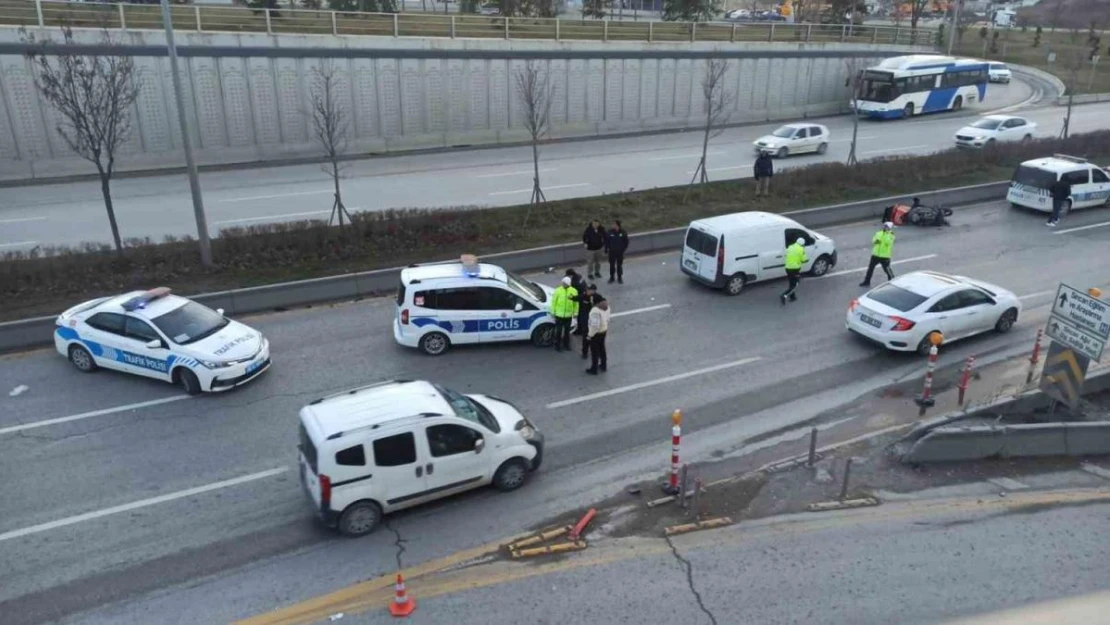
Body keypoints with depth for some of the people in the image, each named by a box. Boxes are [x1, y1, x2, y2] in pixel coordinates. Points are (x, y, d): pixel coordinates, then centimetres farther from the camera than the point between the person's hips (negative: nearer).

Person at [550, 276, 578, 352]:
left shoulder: (573, 291, -7)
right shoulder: (558, 290, -11)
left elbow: (576, 302, -1)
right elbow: (553, 301, -5)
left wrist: (575, 312, 1)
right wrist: (553, 312, -3)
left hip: (568, 315, 2)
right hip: (559, 314, -2)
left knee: (567, 330, 17)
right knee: (558, 331, 5)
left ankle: (566, 344, 34)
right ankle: (557, 345, 20)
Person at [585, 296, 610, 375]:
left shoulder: (595, 311, -34)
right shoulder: (606, 305, -8)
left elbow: (595, 325, -32)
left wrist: (590, 334, -19)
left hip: (596, 333, -8)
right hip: (604, 330, 8)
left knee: (595, 351, 9)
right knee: (602, 348, 24)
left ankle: (594, 369, 23)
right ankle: (603, 366, 39)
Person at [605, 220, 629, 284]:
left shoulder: (623, 232, -11)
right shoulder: (610, 231, -12)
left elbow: (626, 241, -1)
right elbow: (606, 241, -4)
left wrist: (624, 248, -5)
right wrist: (606, 249, -4)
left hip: (620, 251, 0)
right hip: (612, 251, 0)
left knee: (619, 265, 11)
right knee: (612, 265, 10)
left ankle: (620, 277, 24)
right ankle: (611, 277, 24)